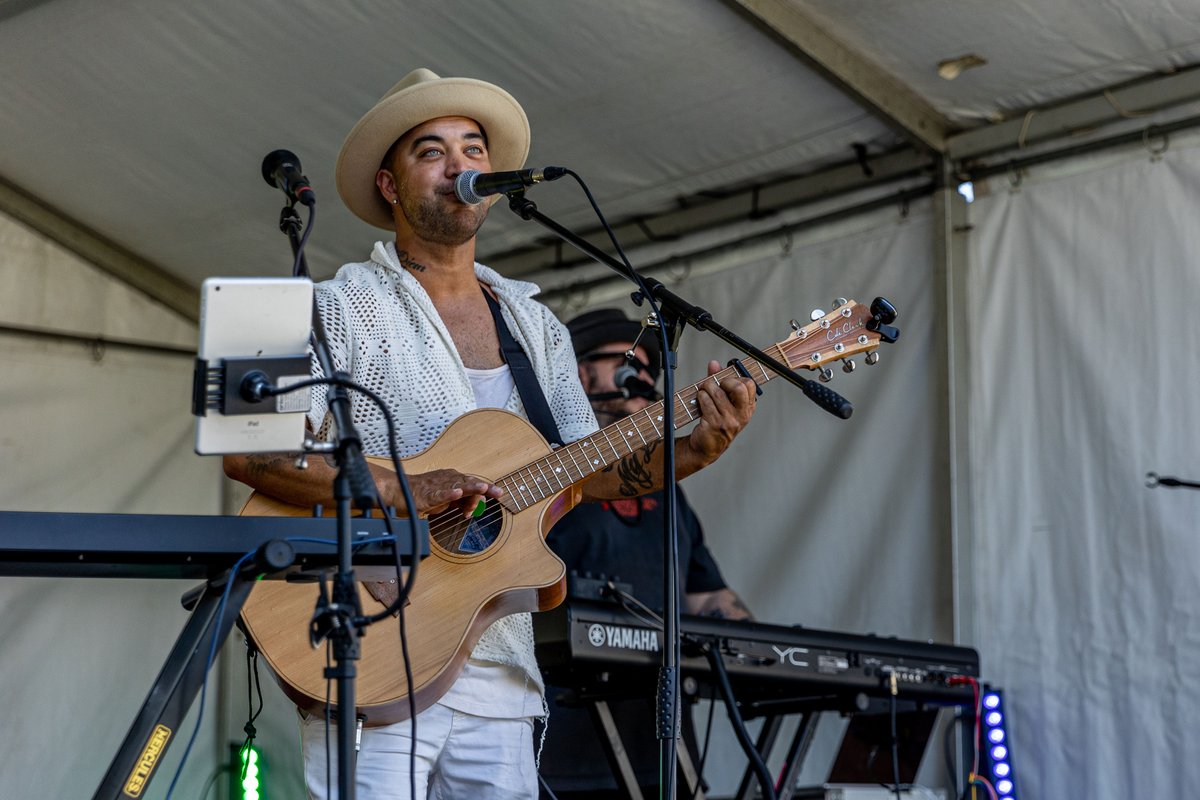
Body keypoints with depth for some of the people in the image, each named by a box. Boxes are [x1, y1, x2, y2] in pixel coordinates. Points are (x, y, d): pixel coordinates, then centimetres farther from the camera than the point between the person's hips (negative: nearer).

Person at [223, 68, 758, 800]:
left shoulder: (537, 327, 16)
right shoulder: (343, 309, -4)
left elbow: (585, 470, 13)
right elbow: (249, 449, -15)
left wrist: (695, 451, -5)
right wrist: (405, 491, -25)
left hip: (498, 675, 6)